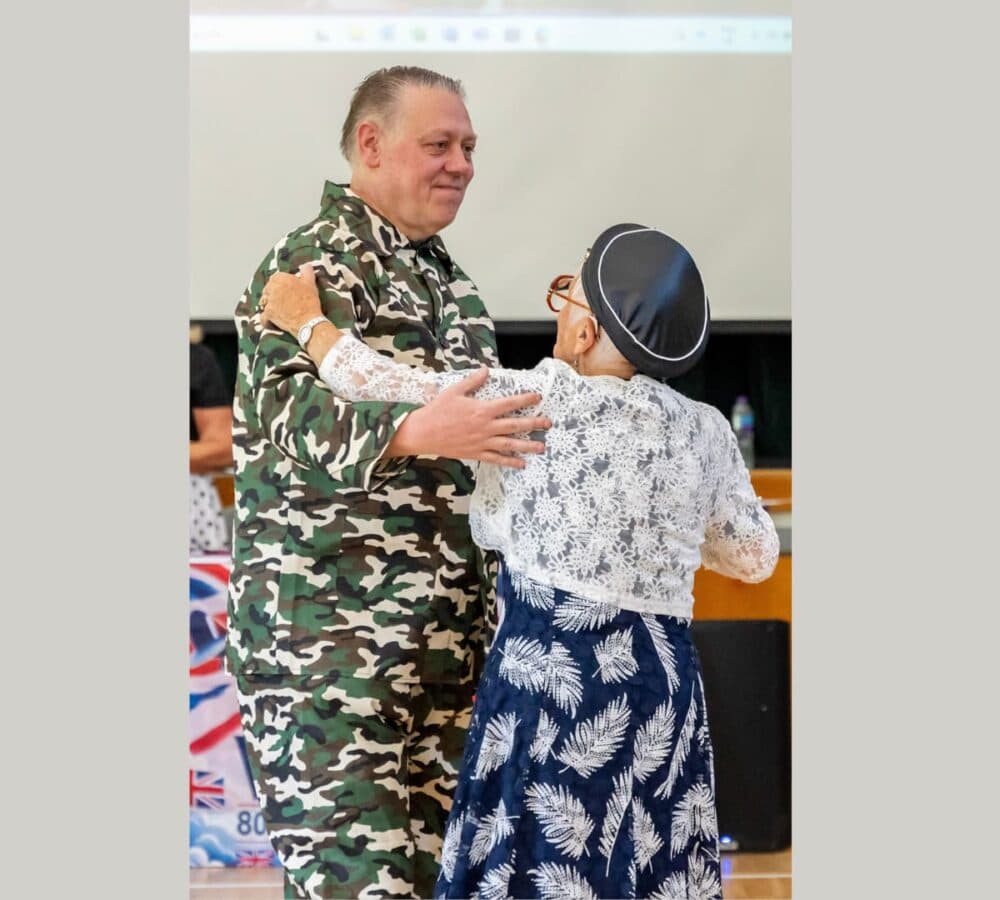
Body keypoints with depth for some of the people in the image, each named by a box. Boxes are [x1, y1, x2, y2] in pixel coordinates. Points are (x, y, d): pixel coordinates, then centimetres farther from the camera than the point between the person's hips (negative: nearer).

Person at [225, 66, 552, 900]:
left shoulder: (445, 277, 20)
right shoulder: (313, 262, -6)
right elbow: (292, 408, -21)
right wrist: (417, 432, -36)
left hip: (446, 634, 8)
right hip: (330, 629, -8)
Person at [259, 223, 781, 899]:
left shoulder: (535, 405, -9)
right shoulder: (706, 430, 4)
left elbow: (389, 389, -3)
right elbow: (756, 555, 15)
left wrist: (306, 320, 14)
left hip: (553, 673, -4)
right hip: (665, 681, 5)